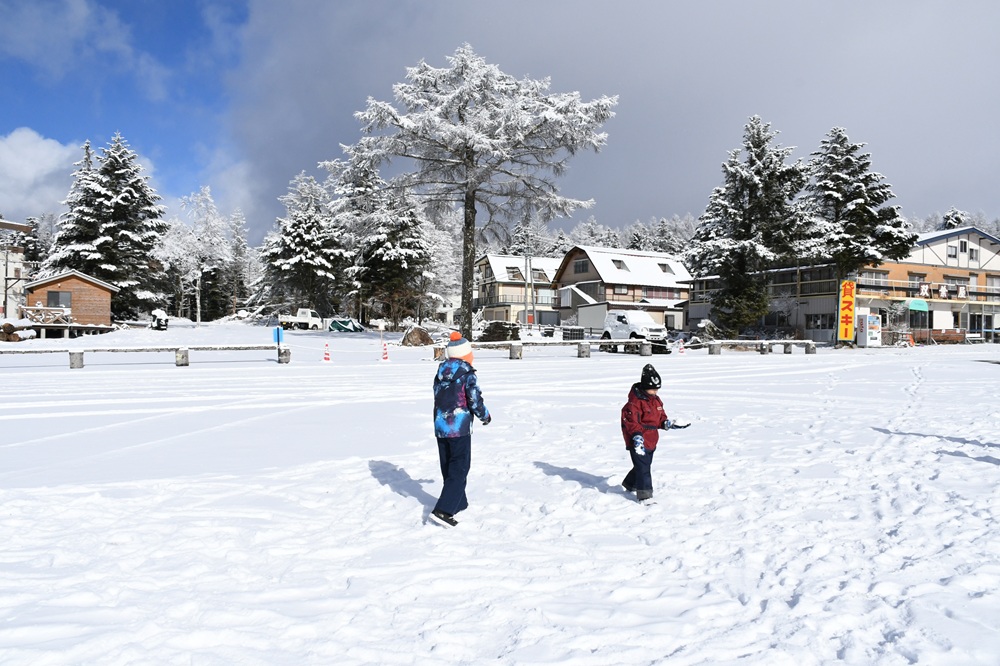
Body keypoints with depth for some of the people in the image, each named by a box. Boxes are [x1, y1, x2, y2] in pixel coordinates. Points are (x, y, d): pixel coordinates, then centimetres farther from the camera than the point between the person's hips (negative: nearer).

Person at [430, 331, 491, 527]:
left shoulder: (440, 374, 6)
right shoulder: (467, 374, -13)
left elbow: (438, 398, 12)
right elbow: (475, 401, -13)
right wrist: (485, 415, 6)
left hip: (440, 427, 7)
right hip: (460, 428, -7)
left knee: (448, 468, 18)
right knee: (459, 470, -2)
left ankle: (458, 503, 33)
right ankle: (443, 510, -13)